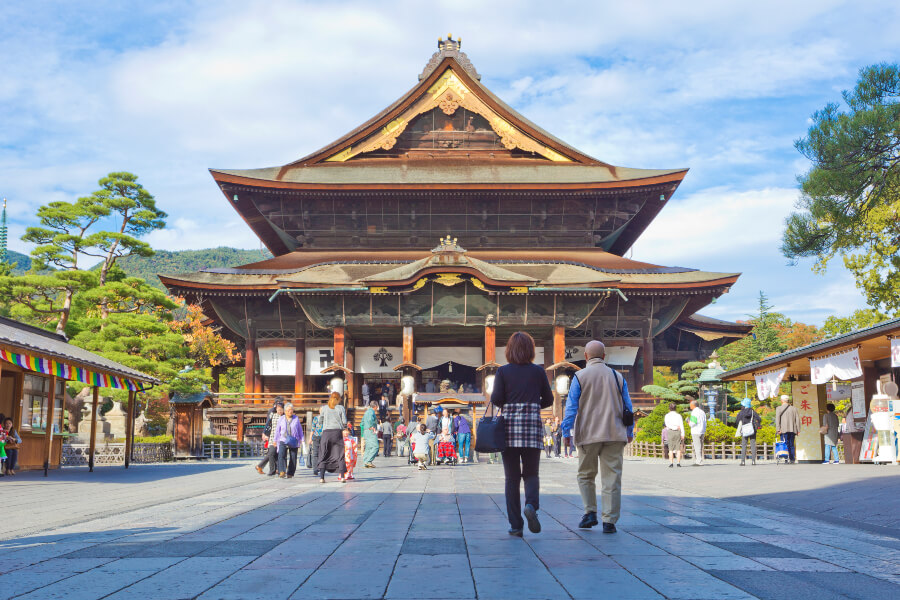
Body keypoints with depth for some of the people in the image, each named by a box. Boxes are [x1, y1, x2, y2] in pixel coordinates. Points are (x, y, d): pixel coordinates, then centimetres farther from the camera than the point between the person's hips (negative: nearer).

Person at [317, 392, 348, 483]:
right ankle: (342, 476, 0)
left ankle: (321, 477, -1)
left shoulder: (324, 408, 4)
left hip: (326, 432, 1)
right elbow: (344, 422, -2)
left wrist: (320, 413, 26)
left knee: (324, 455, 6)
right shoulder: (341, 408, 0)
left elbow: (320, 421, 10)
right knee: (340, 455, 6)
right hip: (338, 432, -1)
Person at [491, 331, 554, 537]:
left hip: (509, 424, 0)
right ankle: (531, 505, -19)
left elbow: (496, 399, -7)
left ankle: (515, 525, 4)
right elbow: (548, 399, 7)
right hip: (533, 424, 0)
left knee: (512, 477, 6)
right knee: (531, 473, 10)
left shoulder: (503, 371, 0)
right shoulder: (538, 371, 4)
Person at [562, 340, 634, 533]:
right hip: (614, 435, 2)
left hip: (588, 435, -2)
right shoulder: (618, 377, 9)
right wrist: (629, 432, 22)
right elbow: (627, 407, 13)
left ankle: (590, 512, 4)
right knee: (612, 478, 2)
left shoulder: (580, 377, 0)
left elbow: (571, 407, -4)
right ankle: (609, 521, -1)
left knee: (585, 475, 14)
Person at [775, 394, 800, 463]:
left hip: (784, 430, -3)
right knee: (791, 445, 9)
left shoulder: (779, 408, 2)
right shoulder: (794, 409, 12)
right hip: (792, 429, 3)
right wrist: (798, 430, 10)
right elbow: (797, 419, 9)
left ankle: (786, 459, -14)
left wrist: (778, 429, -8)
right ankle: (792, 459, 3)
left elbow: (777, 419, -6)